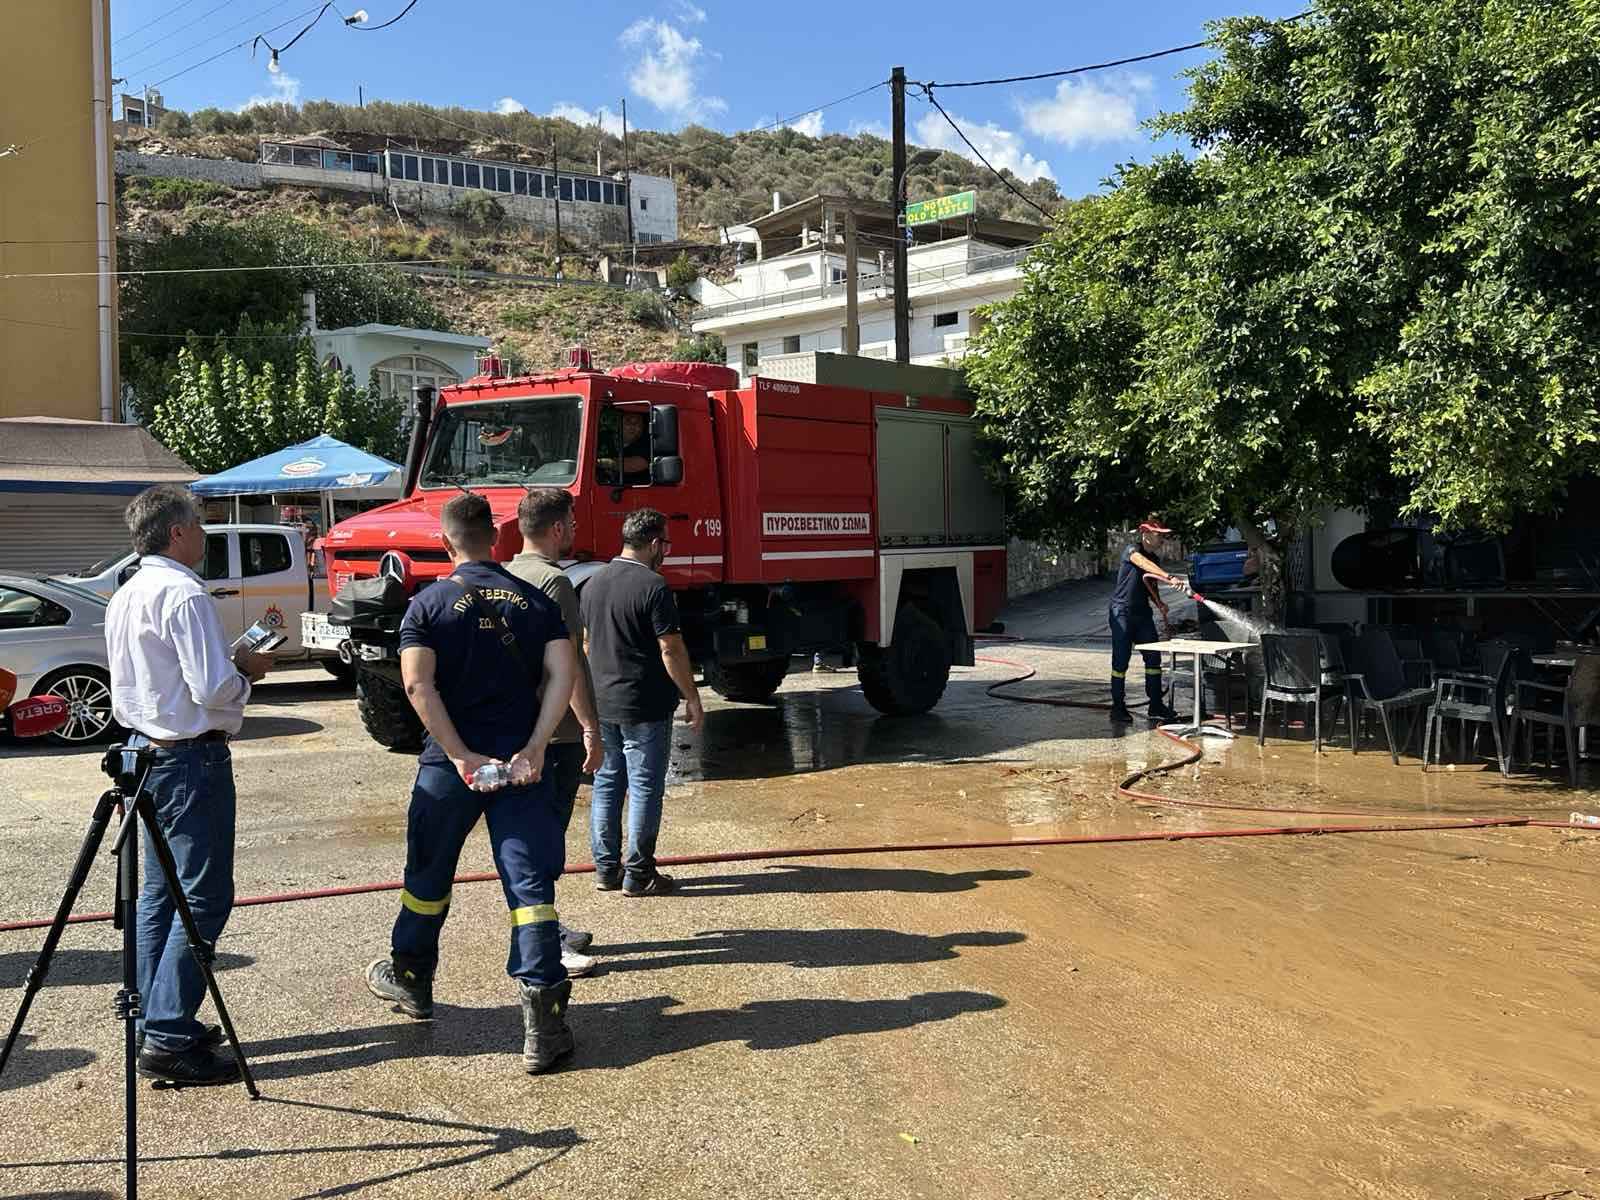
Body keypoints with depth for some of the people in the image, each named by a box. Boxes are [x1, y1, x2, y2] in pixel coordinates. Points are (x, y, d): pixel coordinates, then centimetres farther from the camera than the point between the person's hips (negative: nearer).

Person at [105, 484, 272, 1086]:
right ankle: (168, 1041, -5)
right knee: (204, 898, -6)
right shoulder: (185, 595, -17)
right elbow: (213, 690, -21)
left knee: (160, 894, 15)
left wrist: (228, 664, 16)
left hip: (147, 749, 10)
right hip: (192, 757, -10)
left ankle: (157, 1022, 22)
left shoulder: (124, 597, 12)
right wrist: (245, 670, -1)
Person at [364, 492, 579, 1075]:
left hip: (450, 763, -1)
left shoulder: (429, 603, -2)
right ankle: (544, 1019, -8)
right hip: (520, 759, 1)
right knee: (530, 884, -1)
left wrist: (461, 756, -13)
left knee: (428, 875, 20)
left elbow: (418, 685, -13)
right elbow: (561, 673, -6)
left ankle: (409, 979, 40)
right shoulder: (535, 600, 5)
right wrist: (533, 747, -10)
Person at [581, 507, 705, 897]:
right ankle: (638, 874, 5)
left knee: (606, 783, 14)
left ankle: (606, 868, 19)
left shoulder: (594, 582, 9)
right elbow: (671, 650, -17)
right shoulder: (653, 586, -16)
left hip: (601, 703, 7)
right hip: (644, 706, -7)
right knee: (645, 788, 1)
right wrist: (692, 699, -8)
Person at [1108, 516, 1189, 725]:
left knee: (1153, 658, 6)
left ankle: (1156, 704, 14)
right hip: (1122, 612, -8)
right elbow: (1144, 564, -34)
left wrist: (1159, 603, 4)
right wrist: (1169, 578, -47)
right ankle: (1118, 707, 3)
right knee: (1120, 660, -4)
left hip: (1143, 613, 8)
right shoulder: (1132, 551, -12)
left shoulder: (1154, 559, 13)